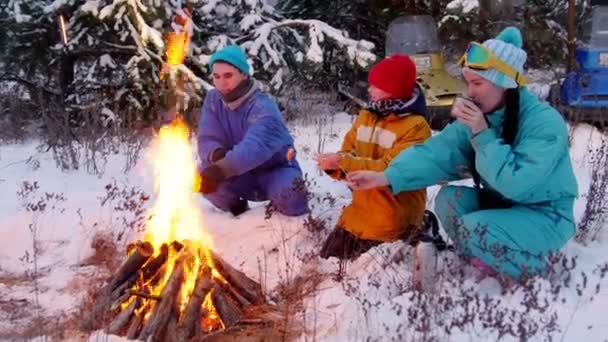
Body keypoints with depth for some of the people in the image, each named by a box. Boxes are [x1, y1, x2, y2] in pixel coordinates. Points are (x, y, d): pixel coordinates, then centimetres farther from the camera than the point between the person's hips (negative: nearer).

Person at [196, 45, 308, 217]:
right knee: (204, 176, -25)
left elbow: (256, 147, -43)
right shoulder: (213, 100, -6)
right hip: (243, 175, 4)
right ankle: (237, 209, 7)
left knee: (289, 192, -37)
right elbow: (207, 140, -12)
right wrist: (216, 155, -38)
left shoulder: (262, 107, -26)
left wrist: (220, 169, -58)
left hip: (274, 171, -4)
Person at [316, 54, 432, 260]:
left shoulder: (416, 127, -16)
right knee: (328, 260, 8)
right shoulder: (366, 116, 7)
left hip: (392, 223, -7)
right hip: (360, 214, 7)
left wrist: (342, 162, -26)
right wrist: (333, 165, -15)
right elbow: (348, 154, 8)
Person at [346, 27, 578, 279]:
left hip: (546, 216, -7)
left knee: (474, 230, -28)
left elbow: (516, 184, -33)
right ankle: (498, 257, 1)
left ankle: (533, 267, -3)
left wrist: (482, 135, -32)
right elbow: (438, 152, -13)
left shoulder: (544, 122, -24)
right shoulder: (479, 116, -3)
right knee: (448, 199, -14)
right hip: (501, 205, 7)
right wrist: (387, 177, -25)